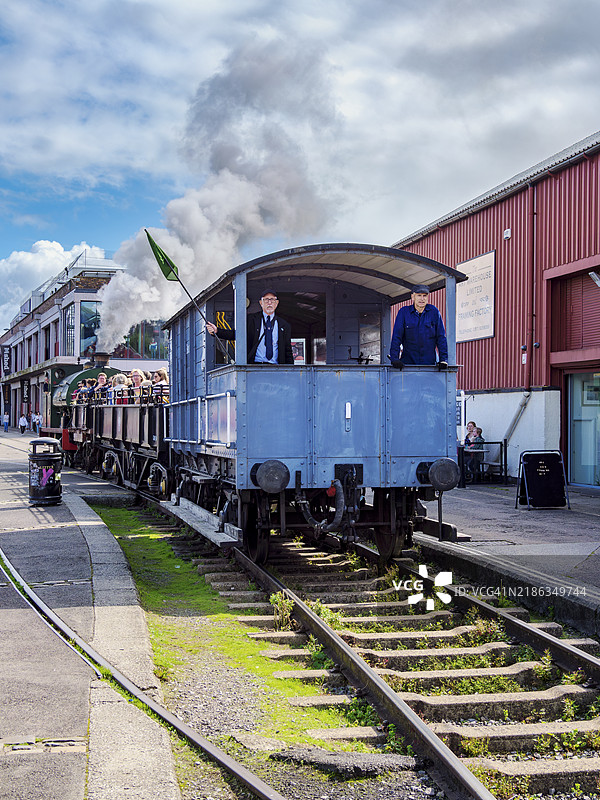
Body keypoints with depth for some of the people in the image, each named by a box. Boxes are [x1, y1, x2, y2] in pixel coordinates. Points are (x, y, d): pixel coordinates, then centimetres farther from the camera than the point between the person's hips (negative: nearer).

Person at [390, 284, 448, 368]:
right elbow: (396, 336, -1)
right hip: (408, 361, 0)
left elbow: (441, 337, 4)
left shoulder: (434, 312, 4)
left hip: (429, 361, 0)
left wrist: (443, 359, -4)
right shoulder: (403, 312, 2)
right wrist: (394, 358, -11)